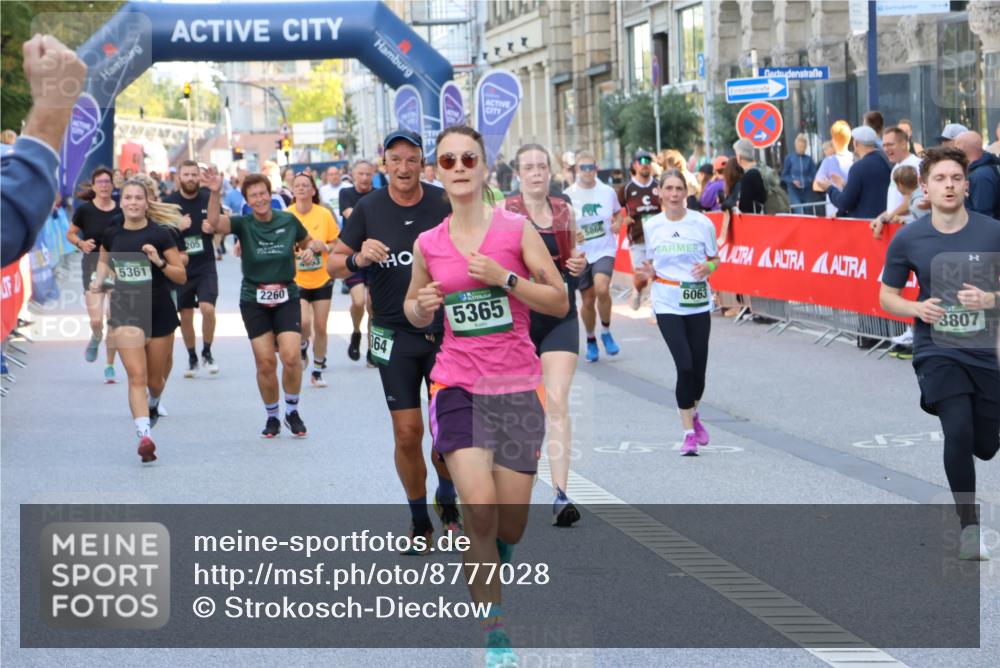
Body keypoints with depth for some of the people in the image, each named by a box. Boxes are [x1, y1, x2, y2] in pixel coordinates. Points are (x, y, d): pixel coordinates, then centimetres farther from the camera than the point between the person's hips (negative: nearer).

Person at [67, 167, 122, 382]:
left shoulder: (121, 211, -1)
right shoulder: (84, 210, -5)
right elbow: (70, 234, 6)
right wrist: (81, 243, -13)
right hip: (92, 265, -1)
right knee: (96, 320, -11)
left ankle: (110, 366, 15)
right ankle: (95, 339, 26)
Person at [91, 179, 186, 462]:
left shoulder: (159, 235, -8)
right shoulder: (111, 234, 0)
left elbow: (181, 276, -6)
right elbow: (104, 260, 23)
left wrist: (160, 262, -22)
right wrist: (99, 280, 3)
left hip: (159, 312, 0)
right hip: (125, 311, 0)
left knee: (155, 380, 13)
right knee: (137, 376, -16)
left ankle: (153, 405, 49)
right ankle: (144, 436, -24)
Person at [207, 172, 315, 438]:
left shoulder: (288, 221, 1)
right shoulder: (243, 224, -4)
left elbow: (307, 242, 19)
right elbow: (215, 222, -24)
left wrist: (308, 251, -4)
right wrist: (215, 193, -38)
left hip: (287, 298, 0)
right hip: (253, 301, 0)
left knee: (291, 357, -14)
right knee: (265, 363, -2)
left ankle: (292, 411, 7)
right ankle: (272, 417, 17)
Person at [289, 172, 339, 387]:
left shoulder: (324, 214, -5)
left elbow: (337, 245, 2)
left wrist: (324, 246, -17)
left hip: (322, 279, 1)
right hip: (296, 281, -1)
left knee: (320, 327, 4)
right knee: (304, 322, -19)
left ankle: (318, 371, 21)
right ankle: (303, 345, 16)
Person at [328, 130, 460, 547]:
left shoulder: (444, 204, -4)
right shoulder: (369, 209, -2)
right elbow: (333, 264, 4)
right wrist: (358, 259, -18)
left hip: (445, 331, 0)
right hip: (395, 336, 0)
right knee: (407, 433, 0)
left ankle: (447, 500, 28)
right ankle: (419, 518, 19)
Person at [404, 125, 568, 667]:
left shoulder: (516, 229, -3)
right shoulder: (428, 244, 4)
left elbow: (560, 301, -2)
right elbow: (414, 313, 19)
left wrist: (504, 278, -15)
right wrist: (422, 306, -5)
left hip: (517, 388, 0)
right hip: (457, 386, 0)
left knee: (510, 524, 3)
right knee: (479, 507, -16)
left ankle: (488, 565, 41)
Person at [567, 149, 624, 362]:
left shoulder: (608, 192, 1)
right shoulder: (568, 195, -4)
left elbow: (618, 213, 19)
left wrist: (617, 224, -3)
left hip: (604, 249, 0)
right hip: (581, 253, 0)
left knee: (601, 288, -25)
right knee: (588, 300, 6)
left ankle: (606, 332, -3)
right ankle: (591, 340, 30)